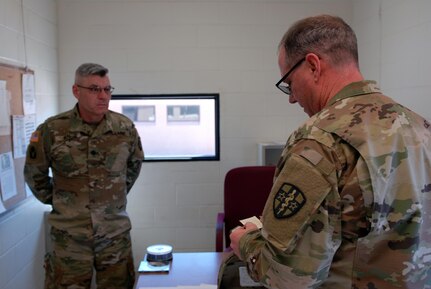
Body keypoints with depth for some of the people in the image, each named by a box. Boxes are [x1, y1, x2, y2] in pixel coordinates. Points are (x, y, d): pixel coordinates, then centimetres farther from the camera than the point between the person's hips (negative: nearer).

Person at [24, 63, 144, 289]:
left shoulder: (125, 128, -5)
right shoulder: (51, 130, -10)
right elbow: (34, 173, 5)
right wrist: (56, 201, 8)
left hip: (115, 233, 2)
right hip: (69, 236, -1)